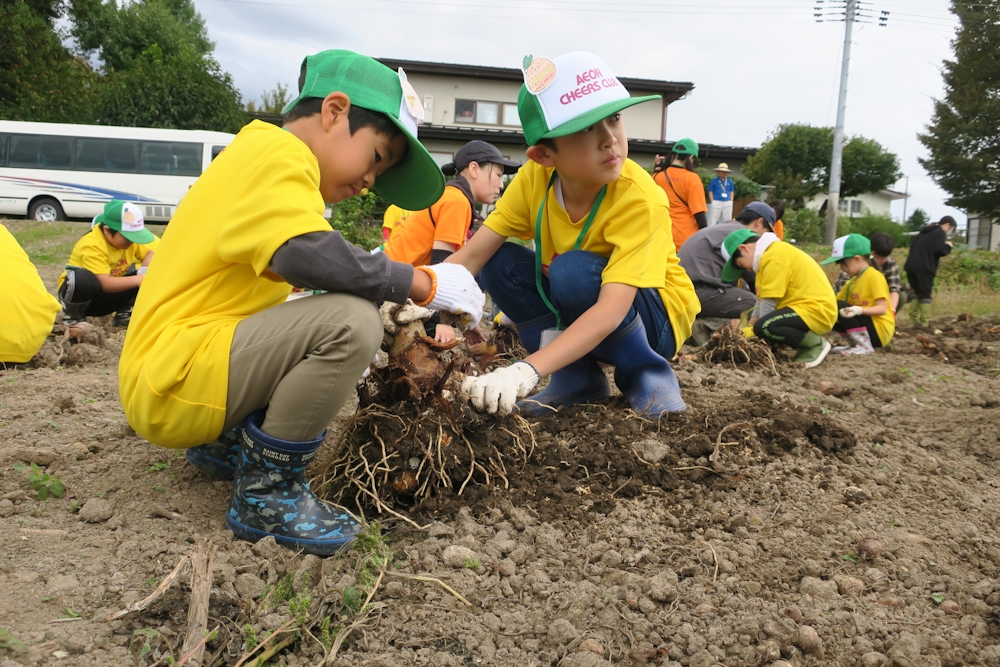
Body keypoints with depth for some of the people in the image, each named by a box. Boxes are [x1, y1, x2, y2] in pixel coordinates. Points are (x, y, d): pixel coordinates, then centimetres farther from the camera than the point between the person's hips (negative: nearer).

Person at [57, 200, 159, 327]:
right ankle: (72, 316, -11)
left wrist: (145, 270, -28)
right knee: (83, 279, -41)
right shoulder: (91, 245, -28)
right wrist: (138, 280, -44)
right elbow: (105, 284, -37)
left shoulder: (129, 234, -9)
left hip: (107, 298, 5)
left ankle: (124, 313, 0)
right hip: (81, 293, -5)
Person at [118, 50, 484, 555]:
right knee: (351, 322, -26)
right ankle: (265, 494, -11)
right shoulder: (277, 150, -11)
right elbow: (308, 254, -30)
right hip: (171, 381, -11)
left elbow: (299, 266, 21)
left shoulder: (259, 157, 22)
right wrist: (424, 283, -21)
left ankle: (223, 442, 18)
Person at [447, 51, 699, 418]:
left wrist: (526, 371, -51)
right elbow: (471, 254, -17)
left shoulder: (639, 200, -30)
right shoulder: (534, 179, -15)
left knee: (574, 271, -34)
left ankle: (649, 376, -11)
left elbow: (610, 311, -40)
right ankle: (578, 376, -5)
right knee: (499, 263, -17)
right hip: (580, 308, 5)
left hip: (656, 317, -5)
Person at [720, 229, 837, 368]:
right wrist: (750, 327, 7)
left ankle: (816, 344, -8)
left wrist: (755, 331, -7)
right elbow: (761, 299, 13)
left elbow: (769, 302, -18)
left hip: (816, 310, -11)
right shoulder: (771, 253, 15)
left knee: (764, 327, -29)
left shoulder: (774, 257, -17)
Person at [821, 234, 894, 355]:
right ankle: (855, 342, 4)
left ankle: (864, 346, -17)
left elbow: (882, 309, -18)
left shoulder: (874, 276, -10)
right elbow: (835, 300, 9)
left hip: (880, 331, -8)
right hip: (869, 327, 8)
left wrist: (859, 310, -33)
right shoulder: (852, 282, 15)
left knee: (839, 307, -22)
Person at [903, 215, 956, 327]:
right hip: (925, 268, -7)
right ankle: (925, 323, -3)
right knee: (925, 296, -3)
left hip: (911, 266, 7)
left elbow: (912, 247, 22)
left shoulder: (924, 233, 24)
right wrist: (948, 246, 5)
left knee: (918, 293, 14)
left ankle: (914, 320, 4)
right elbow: (939, 250, -14)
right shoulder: (940, 233, -1)